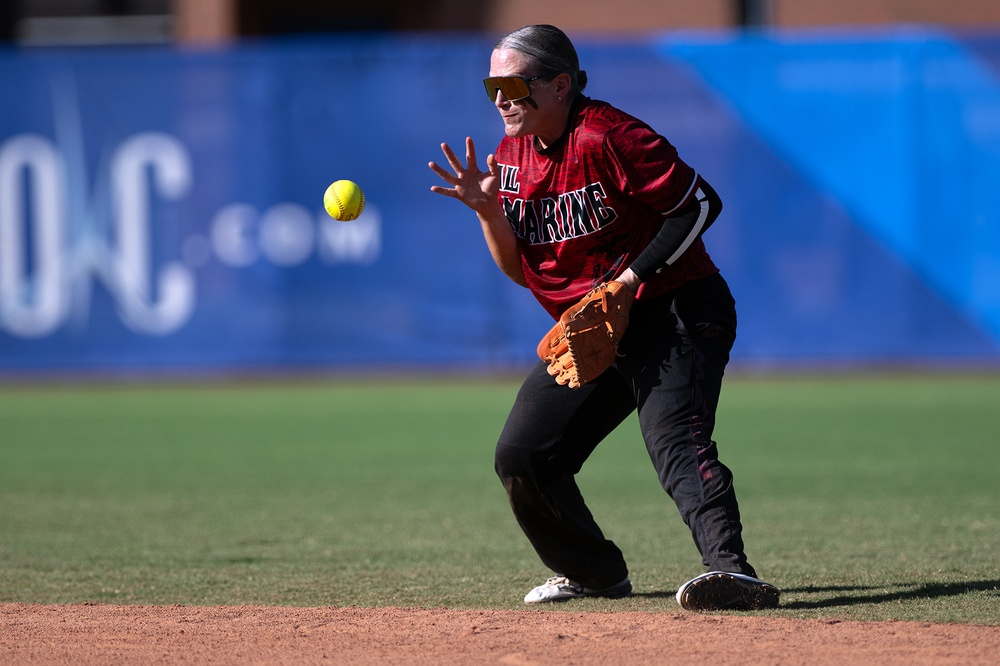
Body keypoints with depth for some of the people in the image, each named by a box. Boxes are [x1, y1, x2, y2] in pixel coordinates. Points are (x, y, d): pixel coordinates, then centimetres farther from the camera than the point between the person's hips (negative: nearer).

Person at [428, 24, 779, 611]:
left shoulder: (606, 138, -18)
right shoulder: (511, 157, 7)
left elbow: (700, 204, -18)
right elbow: (521, 269, 10)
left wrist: (630, 278, -20)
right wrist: (488, 212, -8)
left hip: (672, 313, -8)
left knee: (676, 442, -29)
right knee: (521, 456, 1)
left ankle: (730, 568, -46)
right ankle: (595, 573, 22)